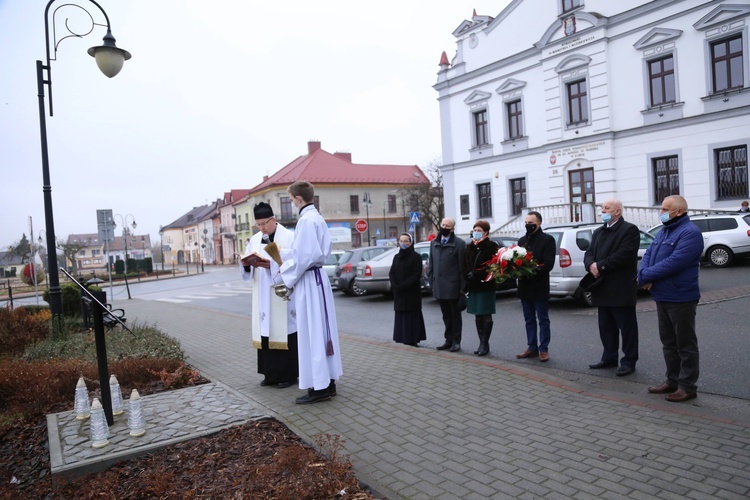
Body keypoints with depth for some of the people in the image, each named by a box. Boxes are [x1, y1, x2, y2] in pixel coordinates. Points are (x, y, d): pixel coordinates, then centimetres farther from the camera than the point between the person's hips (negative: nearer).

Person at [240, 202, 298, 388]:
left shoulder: (289, 237, -4)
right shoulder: (254, 240, 12)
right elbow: (247, 270, 10)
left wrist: (270, 264, -24)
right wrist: (247, 263, -13)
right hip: (263, 297, 5)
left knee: (284, 332, -3)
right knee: (265, 332, 6)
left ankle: (289, 374, 8)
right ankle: (271, 374, 17)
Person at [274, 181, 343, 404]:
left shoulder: (306, 220, -17)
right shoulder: (316, 218, 13)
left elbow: (303, 256, -21)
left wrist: (282, 277, -10)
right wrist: (282, 255, 17)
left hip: (309, 281, -10)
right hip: (317, 278, 10)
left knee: (311, 333, -3)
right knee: (320, 330, 13)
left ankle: (320, 387, 5)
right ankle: (327, 382, 22)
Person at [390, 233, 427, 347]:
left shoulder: (416, 257, -5)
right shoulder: (396, 257, 12)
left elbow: (417, 274, -12)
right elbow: (391, 273, 6)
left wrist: (403, 286, -18)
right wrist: (395, 286, -11)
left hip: (412, 292, -5)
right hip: (399, 293, 5)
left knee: (412, 315, -3)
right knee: (400, 316, 6)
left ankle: (412, 340, 3)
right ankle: (402, 339, 12)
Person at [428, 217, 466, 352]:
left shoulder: (459, 243, -6)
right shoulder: (434, 242, 11)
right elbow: (431, 263, 13)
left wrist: (462, 286, -12)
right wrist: (431, 280, 6)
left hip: (453, 287, -5)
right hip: (439, 287, 5)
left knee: (455, 315, 6)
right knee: (446, 315, 14)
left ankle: (456, 341, 15)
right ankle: (449, 340, 23)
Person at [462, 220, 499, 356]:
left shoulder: (491, 246, -4)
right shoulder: (469, 247, 13)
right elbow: (465, 265, 10)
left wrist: (476, 274, -17)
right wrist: (467, 276, -8)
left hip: (486, 285, -5)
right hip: (473, 286, 5)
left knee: (486, 315, 0)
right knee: (478, 315, 8)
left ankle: (485, 343, 6)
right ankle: (482, 343, 15)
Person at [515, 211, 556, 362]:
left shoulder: (547, 240, -5)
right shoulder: (522, 240, 15)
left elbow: (548, 264, -14)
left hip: (540, 287, -6)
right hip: (525, 286, 6)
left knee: (543, 320, 3)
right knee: (529, 320, 12)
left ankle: (543, 349, 10)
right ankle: (532, 347, 21)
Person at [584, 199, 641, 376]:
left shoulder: (630, 230, -7)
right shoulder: (598, 232, 18)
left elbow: (623, 255, -19)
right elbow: (589, 253, 9)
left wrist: (600, 266, -17)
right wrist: (591, 265, -12)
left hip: (621, 288, -7)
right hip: (603, 288, 8)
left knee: (626, 326, 2)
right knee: (606, 326, 14)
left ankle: (629, 361, 11)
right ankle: (609, 357, 25)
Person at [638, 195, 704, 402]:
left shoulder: (690, 233, -15)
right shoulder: (663, 232, 15)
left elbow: (674, 262, -25)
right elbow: (648, 255, 10)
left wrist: (645, 275, -18)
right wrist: (644, 275, -10)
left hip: (680, 298, -9)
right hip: (662, 297, 9)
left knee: (685, 344, 2)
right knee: (668, 343, 16)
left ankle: (688, 387, 11)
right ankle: (672, 381, 27)